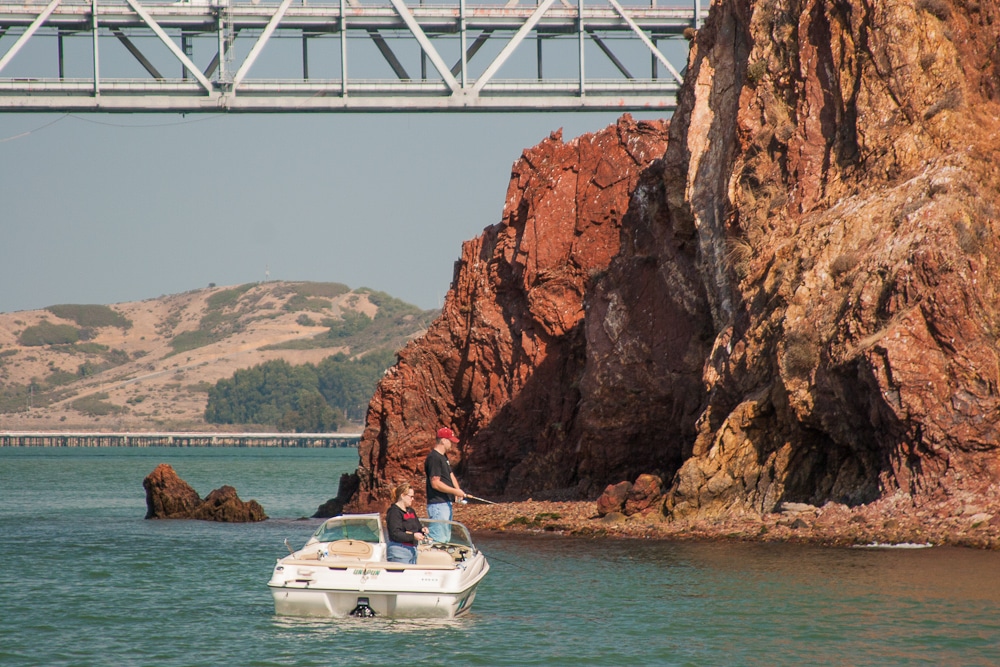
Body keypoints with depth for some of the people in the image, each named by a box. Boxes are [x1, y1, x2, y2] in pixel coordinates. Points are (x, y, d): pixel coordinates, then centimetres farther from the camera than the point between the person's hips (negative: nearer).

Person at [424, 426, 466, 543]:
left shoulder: (443, 457, 17)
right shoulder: (434, 458, -16)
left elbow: (450, 476, 20)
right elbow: (435, 483, -21)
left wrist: (457, 491, 1)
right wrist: (455, 491, -17)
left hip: (446, 503, 11)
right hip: (438, 504, -11)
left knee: (446, 538, 15)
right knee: (438, 539, -13)